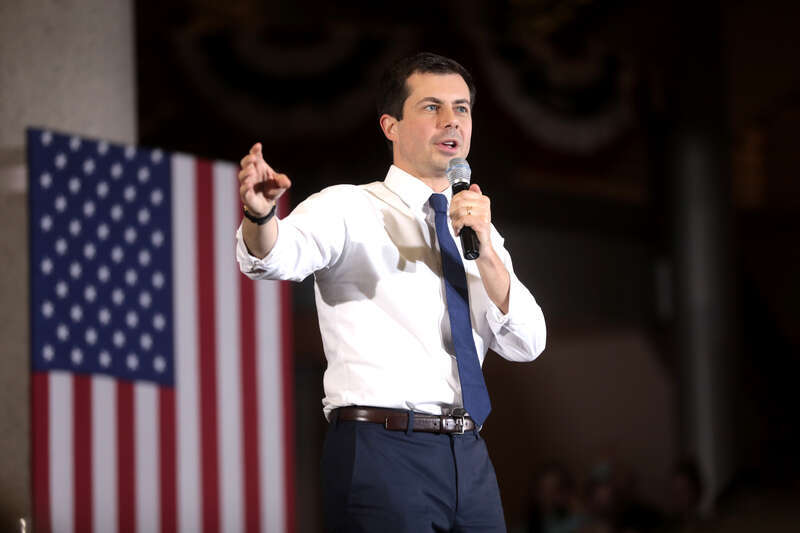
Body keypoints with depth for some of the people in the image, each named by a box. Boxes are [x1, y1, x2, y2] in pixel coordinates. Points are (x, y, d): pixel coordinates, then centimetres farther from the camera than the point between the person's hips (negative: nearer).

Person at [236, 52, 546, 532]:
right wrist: (260, 213, -43)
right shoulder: (349, 209, 0)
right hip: (381, 454, -5)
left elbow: (526, 344, 4)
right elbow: (277, 256, -21)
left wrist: (484, 251, -10)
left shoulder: (478, 229, 16)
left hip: (469, 457, 5)